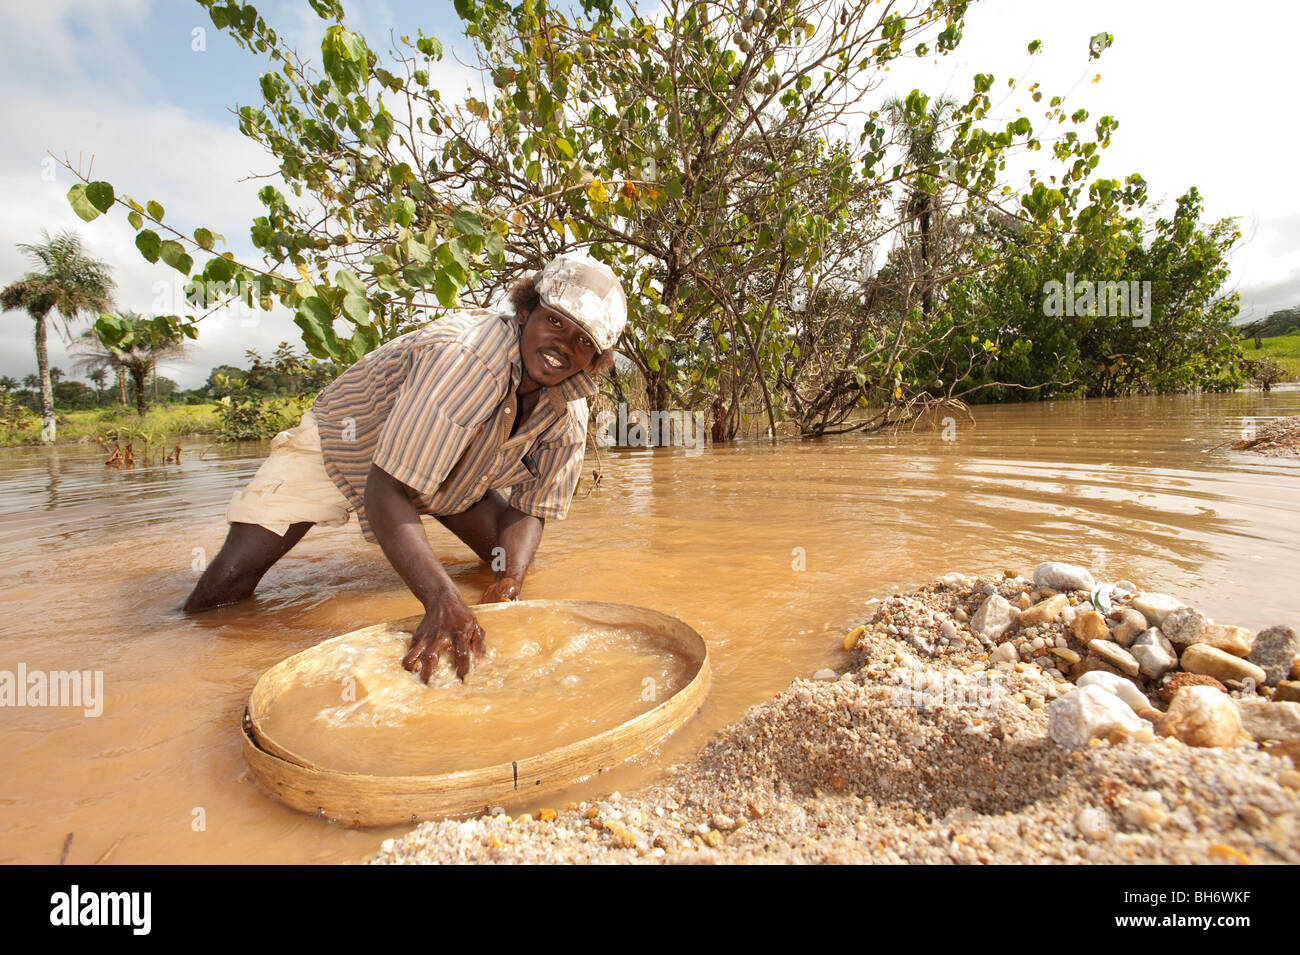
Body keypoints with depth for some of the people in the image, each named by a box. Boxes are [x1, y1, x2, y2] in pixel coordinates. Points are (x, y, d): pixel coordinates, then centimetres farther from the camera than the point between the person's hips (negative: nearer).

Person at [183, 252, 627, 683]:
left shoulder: (569, 411, -19)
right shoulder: (462, 357, -41)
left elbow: (530, 508, -12)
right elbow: (386, 491, -42)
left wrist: (509, 583, -32)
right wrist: (442, 603, -53)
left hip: (450, 466, 5)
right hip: (347, 439, -5)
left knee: (513, 562, -4)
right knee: (234, 573, -15)